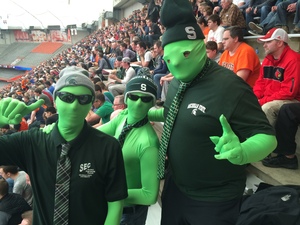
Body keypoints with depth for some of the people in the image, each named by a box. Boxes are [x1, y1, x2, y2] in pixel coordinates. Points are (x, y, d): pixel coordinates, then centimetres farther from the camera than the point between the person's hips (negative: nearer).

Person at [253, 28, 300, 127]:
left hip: (290, 100, -7)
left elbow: (288, 92, -22)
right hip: (268, 100, 8)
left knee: (266, 108, -33)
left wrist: (262, 101, -21)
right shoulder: (267, 59, 9)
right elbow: (260, 82, 13)